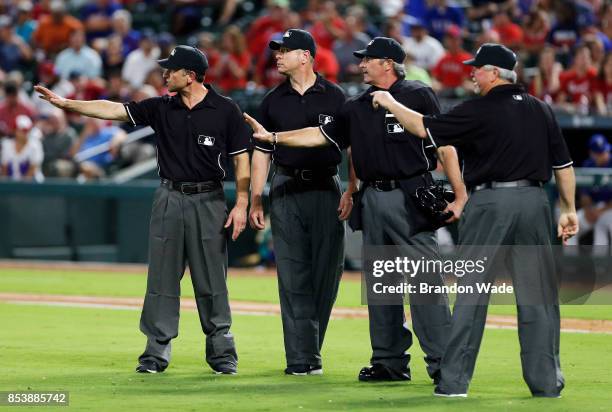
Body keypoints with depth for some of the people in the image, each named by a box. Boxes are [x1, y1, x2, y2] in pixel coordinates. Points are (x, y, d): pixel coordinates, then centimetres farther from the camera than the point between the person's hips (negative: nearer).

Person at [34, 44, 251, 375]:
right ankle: (157, 352, 9)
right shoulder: (161, 108, 4)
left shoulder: (225, 110, -4)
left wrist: (241, 204, -8)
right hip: (169, 199, 3)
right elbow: (113, 110, 0)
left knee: (211, 281, 0)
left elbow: (241, 159, -1)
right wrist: (66, 103, -8)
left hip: (208, 201, -3)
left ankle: (222, 352, 10)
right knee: (162, 277, 4)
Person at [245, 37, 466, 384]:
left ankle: (442, 364, -8)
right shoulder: (357, 107, 14)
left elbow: (445, 145, -6)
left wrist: (460, 196, -12)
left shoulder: (419, 96, -4)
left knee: (425, 282, -10)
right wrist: (274, 137, 9)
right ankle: (390, 362, 17)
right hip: (373, 199, 7)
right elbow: (322, 135, 17)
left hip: (410, 198, -7)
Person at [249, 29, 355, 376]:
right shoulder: (274, 100, 9)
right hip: (286, 189, 1)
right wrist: (255, 201, 4)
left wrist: (352, 192, -9)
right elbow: (262, 152, 11)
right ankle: (301, 358, -4)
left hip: (326, 188, -1)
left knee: (327, 272, 0)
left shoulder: (334, 97, 2)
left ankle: (311, 351, 12)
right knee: (293, 276, -4)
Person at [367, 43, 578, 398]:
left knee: (471, 291, 1)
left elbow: (424, 128, -2)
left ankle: (454, 380, 1)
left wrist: (390, 103, 12)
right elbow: (564, 164, 10)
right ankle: (545, 382, 6)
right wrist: (569, 209, 18)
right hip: (534, 200, 4)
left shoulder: (478, 111, -6)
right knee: (537, 294, 6)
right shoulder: (541, 110, 9)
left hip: (490, 201, -4)